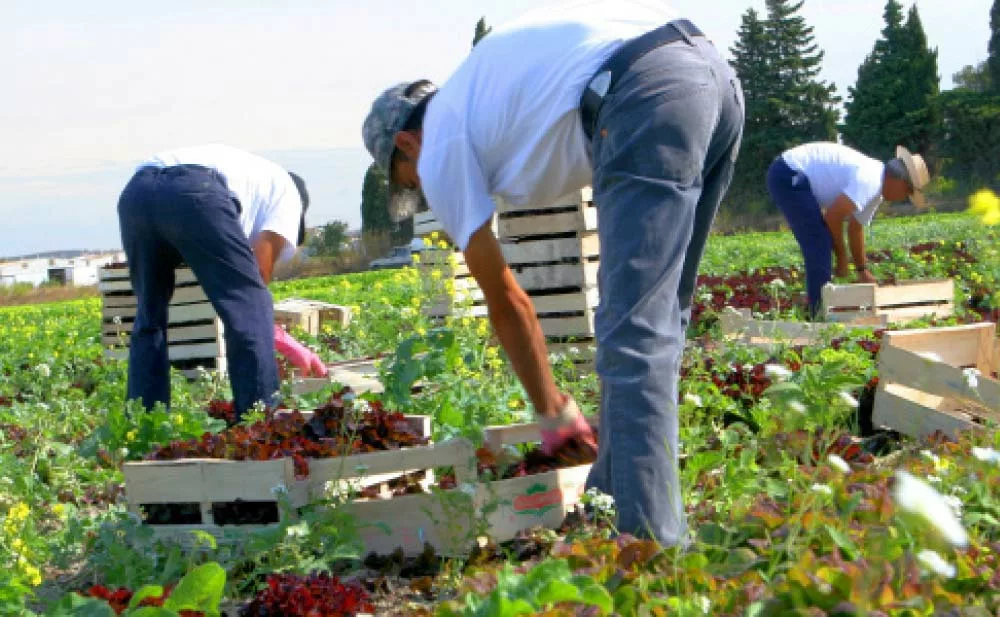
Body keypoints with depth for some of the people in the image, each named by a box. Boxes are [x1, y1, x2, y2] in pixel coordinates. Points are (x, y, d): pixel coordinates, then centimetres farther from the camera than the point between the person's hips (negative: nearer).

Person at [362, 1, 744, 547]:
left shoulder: (439, 148, 13)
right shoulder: (482, 79, 34)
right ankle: (614, 501, 22)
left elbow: (505, 302, 18)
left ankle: (650, 544, -15)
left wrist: (554, 415, 27)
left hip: (646, 98, -8)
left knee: (634, 334, -9)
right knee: (656, 322, 16)